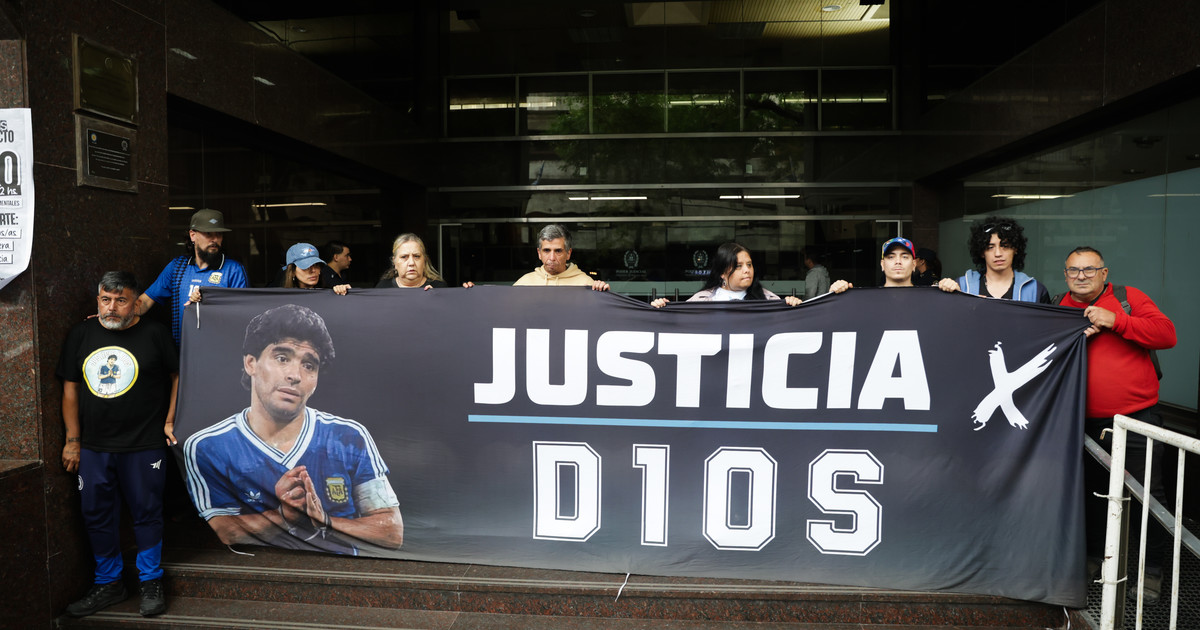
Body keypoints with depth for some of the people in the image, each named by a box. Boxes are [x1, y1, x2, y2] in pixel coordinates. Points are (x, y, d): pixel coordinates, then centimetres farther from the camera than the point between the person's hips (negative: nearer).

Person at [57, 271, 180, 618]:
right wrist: (72, 439, 6)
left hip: (143, 446, -4)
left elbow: (178, 375, 3)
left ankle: (151, 583, 20)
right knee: (97, 516, 11)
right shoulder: (81, 334, 6)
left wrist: (170, 421, -3)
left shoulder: (154, 333, -4)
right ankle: (108, 584, 27)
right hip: (93, 447, 4)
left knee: (146, 513, 5)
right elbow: (70, 388, 8)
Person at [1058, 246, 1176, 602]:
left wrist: (1115, 321, -20)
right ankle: (1095, 559, 30)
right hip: (1088, 422, 3)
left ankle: (1152, 569, 14)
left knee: (1148, 493, 0)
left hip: (1137, 416, -3)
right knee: (1095, 492, 15)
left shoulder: (1128, 298, 0)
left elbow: (1167, 334, -11)